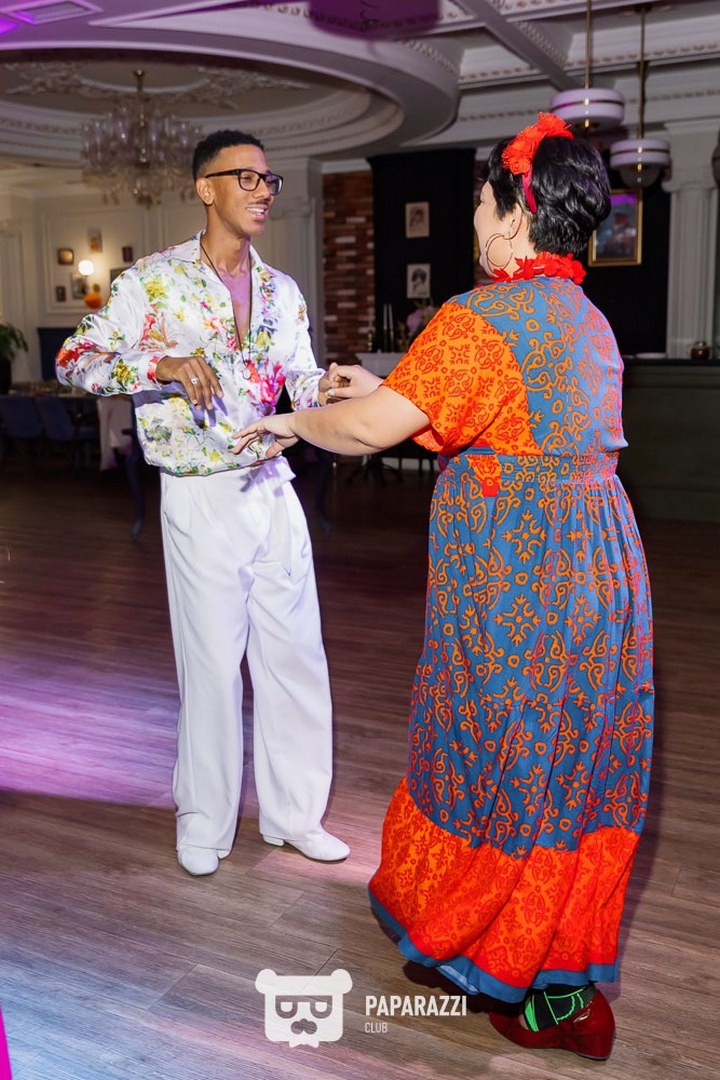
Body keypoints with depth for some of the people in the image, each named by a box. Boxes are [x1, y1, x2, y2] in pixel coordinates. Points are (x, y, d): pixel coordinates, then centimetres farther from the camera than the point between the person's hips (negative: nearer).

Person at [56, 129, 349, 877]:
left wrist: (333, 387, -12)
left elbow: (301, 382, 11)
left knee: (296, 655, 8)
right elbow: (75, 362, -10)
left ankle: (292, 812, 25)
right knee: (214, 663, 0)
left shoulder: (282, 291, 11)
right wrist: (165, 365, -26)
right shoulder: (152, 281, -4)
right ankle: (204, 823, 22)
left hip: (274, 489, 5)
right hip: (200, 498, -5)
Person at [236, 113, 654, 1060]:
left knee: (505, 771, 8)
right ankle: (575, 981, 31)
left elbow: (373, 426, -21)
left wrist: (299, 421, 0)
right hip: (601, 567, 9)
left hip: (518, 582, -9)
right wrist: (381, 391, 22)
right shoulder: (588, 318, 14)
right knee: (578, 773, 16)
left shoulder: (485, 316, -15)